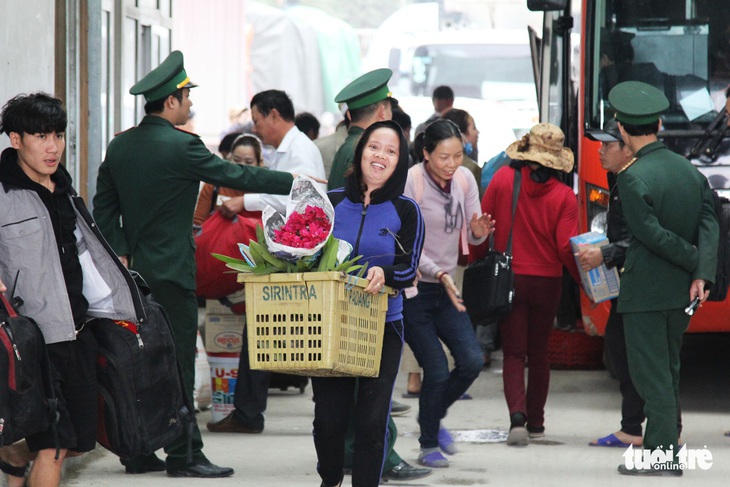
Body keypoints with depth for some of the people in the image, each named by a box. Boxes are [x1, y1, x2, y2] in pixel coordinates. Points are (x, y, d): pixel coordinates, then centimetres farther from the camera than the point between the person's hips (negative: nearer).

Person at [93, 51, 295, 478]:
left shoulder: (120, 146, 8)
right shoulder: (181, 146, -15)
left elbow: (104, 205, 10)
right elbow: (237, 176, -11)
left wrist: (120, 252, 9)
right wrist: (296, 182, -3)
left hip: (133, 268, 7)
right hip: (172, 270, -7)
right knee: (177, 361, -3)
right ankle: (184, 454, -1)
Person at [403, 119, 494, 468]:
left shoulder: (465, 180, 2)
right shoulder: (410, 182, -16)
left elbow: (471, 236, 7)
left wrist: (479, 231, -17)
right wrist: (439, 274, -28)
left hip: (446, 286, 6)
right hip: (411, 287, -6)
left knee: (472, 361, -4)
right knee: (437, 370, -7)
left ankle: (433, 416, 23)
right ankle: (428, 446, 13)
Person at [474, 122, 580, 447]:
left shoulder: (503, 179, -7)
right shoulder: (564, 197, -9)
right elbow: (566, 248, -11)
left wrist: (478, 263, 13)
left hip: (508, 278, -1)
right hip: (547, 282, 1)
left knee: (513, 353, 2)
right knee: (538, 352, 17)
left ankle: (517, 415, -21)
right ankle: (535, 421, 26)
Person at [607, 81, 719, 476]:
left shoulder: (632, 178, -16)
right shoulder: (690, 171, 5)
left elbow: (653, 235, -18)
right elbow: (709, 225, -3)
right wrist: (703, 275, -10)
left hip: (644, 292, -7)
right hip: (680, 293, 7)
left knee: (652, 376, -2)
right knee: (667, 372, 17)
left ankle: (660, 457, -3)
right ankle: (662, 450, 22)